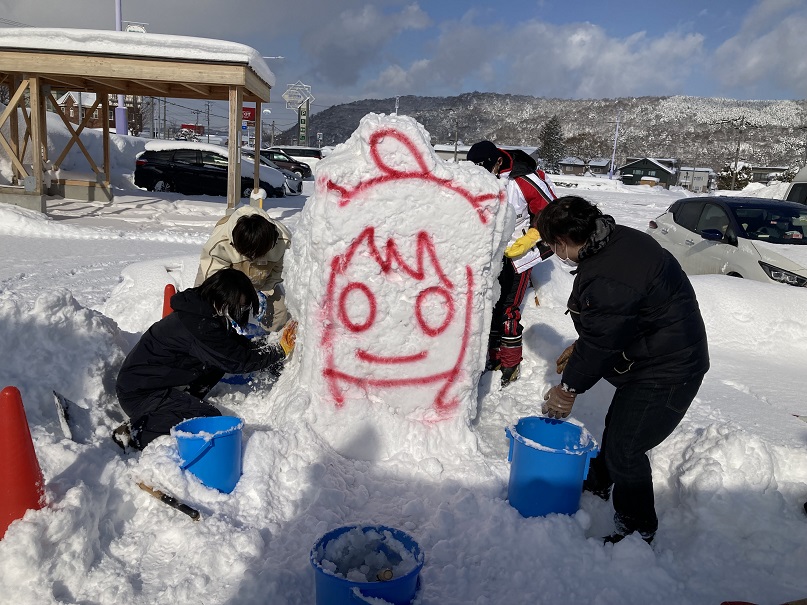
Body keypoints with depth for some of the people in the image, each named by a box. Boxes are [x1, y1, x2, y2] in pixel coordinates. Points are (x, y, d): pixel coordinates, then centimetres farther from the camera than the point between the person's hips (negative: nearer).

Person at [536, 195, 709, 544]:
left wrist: (570, 387, -8)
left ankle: (637, 529, 20)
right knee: (616, 425, 26)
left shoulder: (606, 280, -33)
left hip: (665, 373, -11)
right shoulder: (620, 239, 1)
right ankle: (599, 482, 49)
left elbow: (598, 342, -23)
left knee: (625, 449, -1)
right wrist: (578, 349, 12)